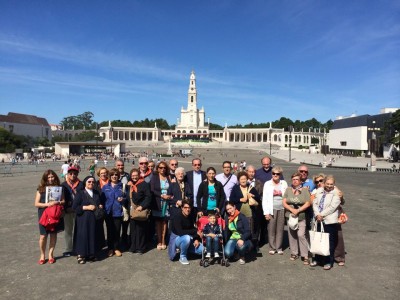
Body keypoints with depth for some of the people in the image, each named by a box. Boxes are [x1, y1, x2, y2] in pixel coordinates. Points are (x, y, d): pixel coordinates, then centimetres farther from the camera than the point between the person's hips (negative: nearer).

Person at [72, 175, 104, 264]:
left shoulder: (97, 193, 12)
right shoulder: (80, 193, -3)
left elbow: (100, 203, 23)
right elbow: (74, 207, -10)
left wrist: (100, 206, 1)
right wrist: (87, 207, -17)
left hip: (95, 219, 5)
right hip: (83, 219, -5)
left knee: (93, 236, 7)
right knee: (83, 236, -2)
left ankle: (91, 254, 20)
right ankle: (81, 255, 11)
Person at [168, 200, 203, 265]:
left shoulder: (191, 218, 0)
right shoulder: (177, 218, -22)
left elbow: (193, 229, 3)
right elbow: (180, 232, -33)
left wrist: (196, 239, -17)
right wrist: (196, 231, -31)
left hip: (188, 239, 6)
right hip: (177, 239, -6)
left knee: (202, 250, -9)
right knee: (187, 237, -39)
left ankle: (182, 249, 13)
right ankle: (182, 256, -13)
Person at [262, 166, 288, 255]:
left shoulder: (284, 183, 7)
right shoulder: (267, 184, 2)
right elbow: (265, 199, 0)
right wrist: (266, 212, -5)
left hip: (282, 209, 1)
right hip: (272, 209, -1)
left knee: (280, 229, 5)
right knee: (271, 230, 1)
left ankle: (279, 248, 17)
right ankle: (272, 248, 13)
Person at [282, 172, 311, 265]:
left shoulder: (305, 190, -1)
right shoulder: (288, 189, 5)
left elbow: (307, 204, -7)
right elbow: (284, 203, 1)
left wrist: (298, 210, -15)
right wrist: (292, 210, -13)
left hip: (301, 217, -3)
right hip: (290, 216, 3)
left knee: (301, 235, -10)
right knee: (292, 235, 8)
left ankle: (305, 256, 0)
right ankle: (294, 253, 23)